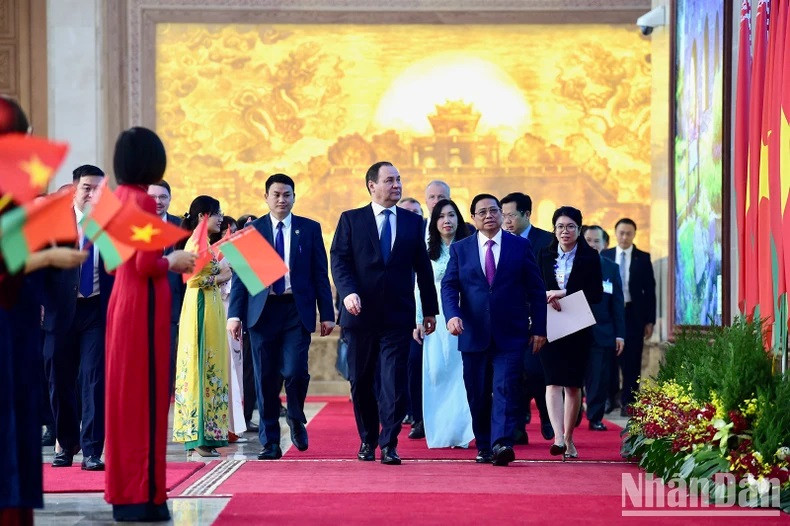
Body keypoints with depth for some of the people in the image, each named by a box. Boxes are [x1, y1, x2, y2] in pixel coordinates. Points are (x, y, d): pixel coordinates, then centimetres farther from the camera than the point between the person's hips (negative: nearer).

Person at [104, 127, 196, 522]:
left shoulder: (117, 199, 11)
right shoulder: (142, 201, -15)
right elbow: (147, 265, -21)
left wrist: (164, 258, 17)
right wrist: (173, 262, -2)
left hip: (121, 300, 9)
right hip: (144, 305, -9)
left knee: (125, 393, 12)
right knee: (146, 394, -4)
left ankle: (124, 491, 18)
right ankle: (142, 496, -1)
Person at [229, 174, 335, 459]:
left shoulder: (310, 229, 7)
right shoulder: (252, 230, 7)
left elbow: (320, 273, 6)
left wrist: (327, 314, 1)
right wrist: (235, 314, -6)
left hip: (297, 310, -1)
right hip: (262, 310, 1)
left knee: (294, 371, -13)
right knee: (266, 380, 2)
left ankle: (296, 419, 18)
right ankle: (270, 442, 11)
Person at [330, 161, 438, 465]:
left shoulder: (413, 223, 10)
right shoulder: (350, 220, 5)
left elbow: (423, 267, 12)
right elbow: (339, 260, -3)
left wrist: (430, 309, 12)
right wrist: (348, 292, -20)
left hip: (398, 315, 0)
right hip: (361, 313, 0)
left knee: (394, 381, -8)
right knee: (362, 382, 8)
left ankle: (389, 444, -6)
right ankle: (367, 440, 22)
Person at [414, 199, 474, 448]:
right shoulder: (427, 252, 8)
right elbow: (419, 288, 8)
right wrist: (418, 320, 1)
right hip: (436, 319, 1)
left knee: (462, 372, -3)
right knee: (436, 372, -2)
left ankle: (460, 430, 3)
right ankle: (439, 431, 6)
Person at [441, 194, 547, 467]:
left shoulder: (521, 246, 5)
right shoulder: (460, 249, 8)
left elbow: (536, 290, 6)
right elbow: (449, 285, 1)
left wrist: (539, 328, 2)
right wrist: (452, 315, -18)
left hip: (510, 334, -2)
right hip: (473, 334, 2)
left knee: (505, 388, -13)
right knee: (478, 394, 6)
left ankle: (502, 444, -21)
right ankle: (484, 446, 17)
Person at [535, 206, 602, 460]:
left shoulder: (590, 257, 1)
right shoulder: (544, 255, 7)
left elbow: (597, 294, -5)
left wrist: (564, 293, -14)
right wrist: (547, 295, -16)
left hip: (579, 329, 0)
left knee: (573, 385, 5)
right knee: (553, 382, -13)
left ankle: (568, 439, 17)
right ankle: (558, 437, -23)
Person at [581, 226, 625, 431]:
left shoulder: (611, 268, 9)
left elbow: (617, 303, 7)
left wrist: (620, 334, 1)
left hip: (602, 332, 1)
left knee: (600, 378, -1)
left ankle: (595, 418, 8)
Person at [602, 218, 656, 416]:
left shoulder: (643, 258, 4)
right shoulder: (604, 256, 8)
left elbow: (650, 290, 3)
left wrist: (650, 320, -2)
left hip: (634, 314, -1)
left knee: (632, 361, -1)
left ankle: (628, 403, 3)